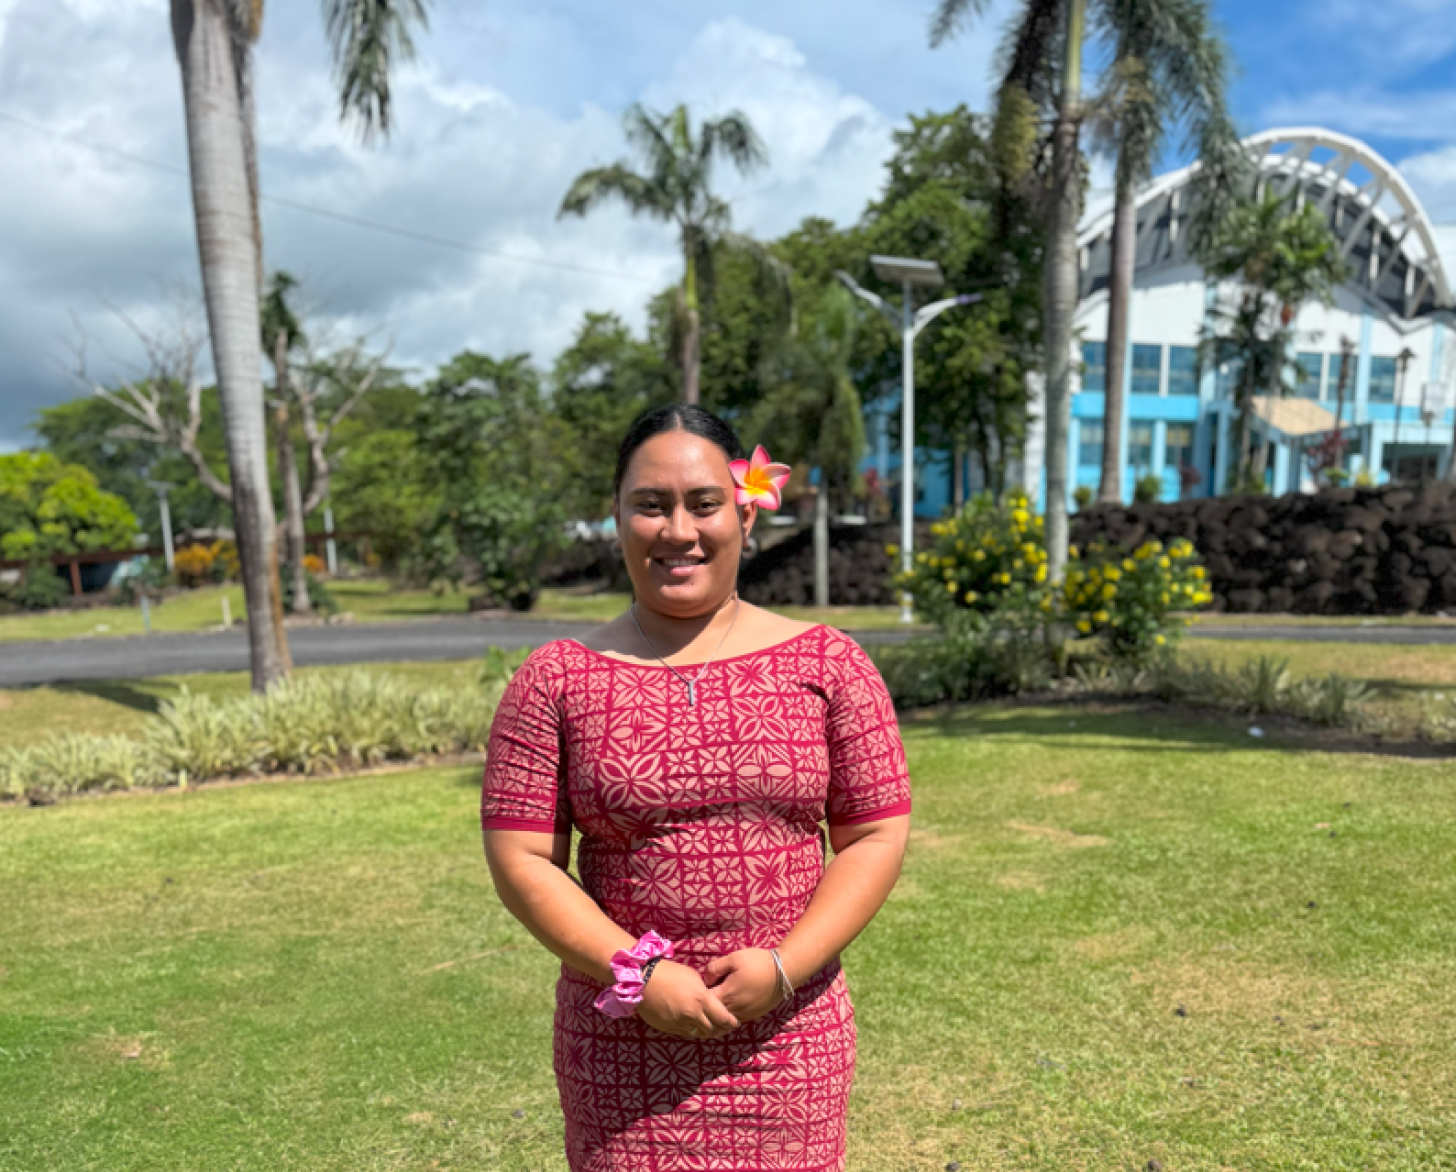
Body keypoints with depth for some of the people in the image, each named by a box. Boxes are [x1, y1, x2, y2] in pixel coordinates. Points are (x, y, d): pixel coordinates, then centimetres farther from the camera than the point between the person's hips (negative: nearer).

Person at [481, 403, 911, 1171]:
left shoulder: (825, 665, 0)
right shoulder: (557, 680, -2)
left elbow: (877, 834, 0)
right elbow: (520, 860, -4)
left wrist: (782, 966, -10)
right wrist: (638, 976, -12)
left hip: (789, 1038, 1)